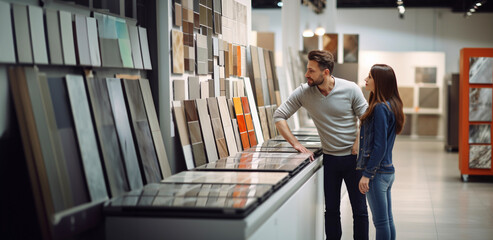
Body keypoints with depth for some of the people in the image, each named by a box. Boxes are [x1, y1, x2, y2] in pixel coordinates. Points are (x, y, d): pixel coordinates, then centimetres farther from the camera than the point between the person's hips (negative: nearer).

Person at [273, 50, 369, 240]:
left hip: (353, 158, -2)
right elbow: (279, 116, -5)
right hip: (330, 158, 2)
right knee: (331, 210, 10)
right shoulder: (303, 92, -9)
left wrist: (358, 144, -14)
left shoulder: (350, 89, -12)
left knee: (359, 210, 6)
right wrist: (295, 143, -13)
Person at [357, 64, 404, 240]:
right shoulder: (392, 105, 11)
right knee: (388, 221, 15)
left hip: (377, 172, -9)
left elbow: (379, 146, -20)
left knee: (381, 222, -1)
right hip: (388, 170, 9)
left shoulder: (380, 108, -17)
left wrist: (367, 174, -17)